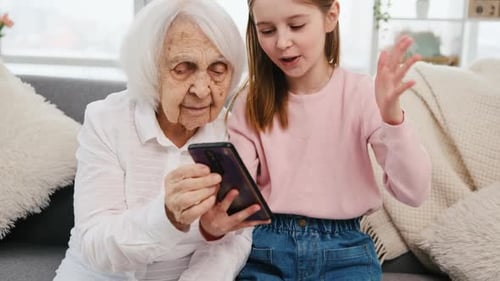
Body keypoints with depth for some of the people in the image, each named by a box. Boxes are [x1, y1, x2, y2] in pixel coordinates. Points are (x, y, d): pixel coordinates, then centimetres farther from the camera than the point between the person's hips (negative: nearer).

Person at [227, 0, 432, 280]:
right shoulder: (250, 103, 1)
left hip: (344, 249, -1)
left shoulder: (361, 92, -5)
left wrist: (392, 115, -28)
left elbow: (414, 193, -13)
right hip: (266, 247, 1)